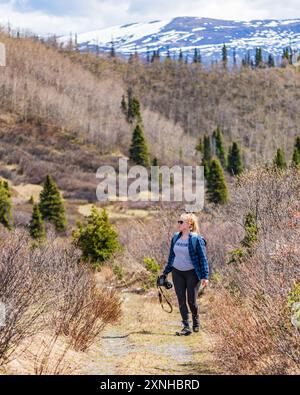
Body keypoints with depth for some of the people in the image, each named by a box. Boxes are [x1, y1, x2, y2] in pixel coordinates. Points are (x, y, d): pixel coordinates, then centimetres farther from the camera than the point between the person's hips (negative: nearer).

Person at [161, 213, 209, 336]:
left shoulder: (197, 239, -11)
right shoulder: (175, 237, 5)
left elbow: (203, 258, -8)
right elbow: (171, 256, 16)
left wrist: (205, 276, -11)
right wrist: (166, 272, 18)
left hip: (192, 273, -5)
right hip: (177, 273, 5)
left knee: (191, 301, -2)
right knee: (181, 301, 2)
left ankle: (196, 321, 26)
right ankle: (186, 327, 8)